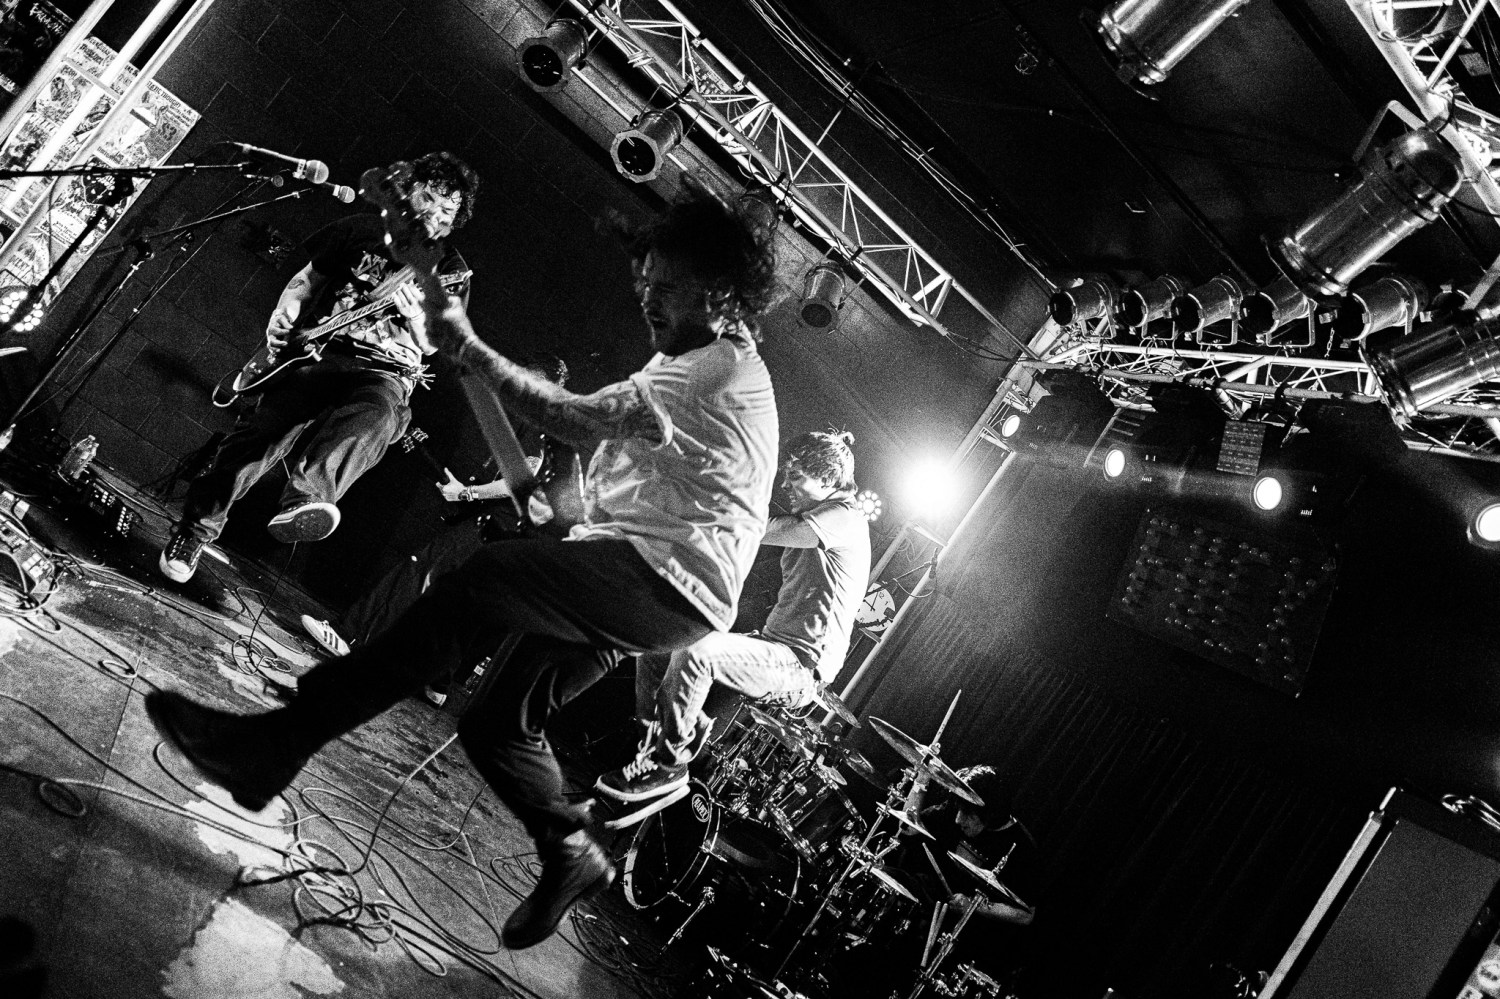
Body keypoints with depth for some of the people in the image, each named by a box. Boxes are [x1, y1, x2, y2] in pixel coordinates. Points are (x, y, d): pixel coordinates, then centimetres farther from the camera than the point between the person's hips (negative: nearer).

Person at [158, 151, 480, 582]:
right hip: (320, 351, 1)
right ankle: (195, 528, -12)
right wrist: (284, 315, 0)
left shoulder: (450, 270, 11)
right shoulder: (363, 230, 12)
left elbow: (431, 344, 12)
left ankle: (303, 502, -61)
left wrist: (414, 315, -10)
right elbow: (307, 278, 20)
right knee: (268, 423, -24)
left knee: (374, 420, -38)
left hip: (385, 373, -1)